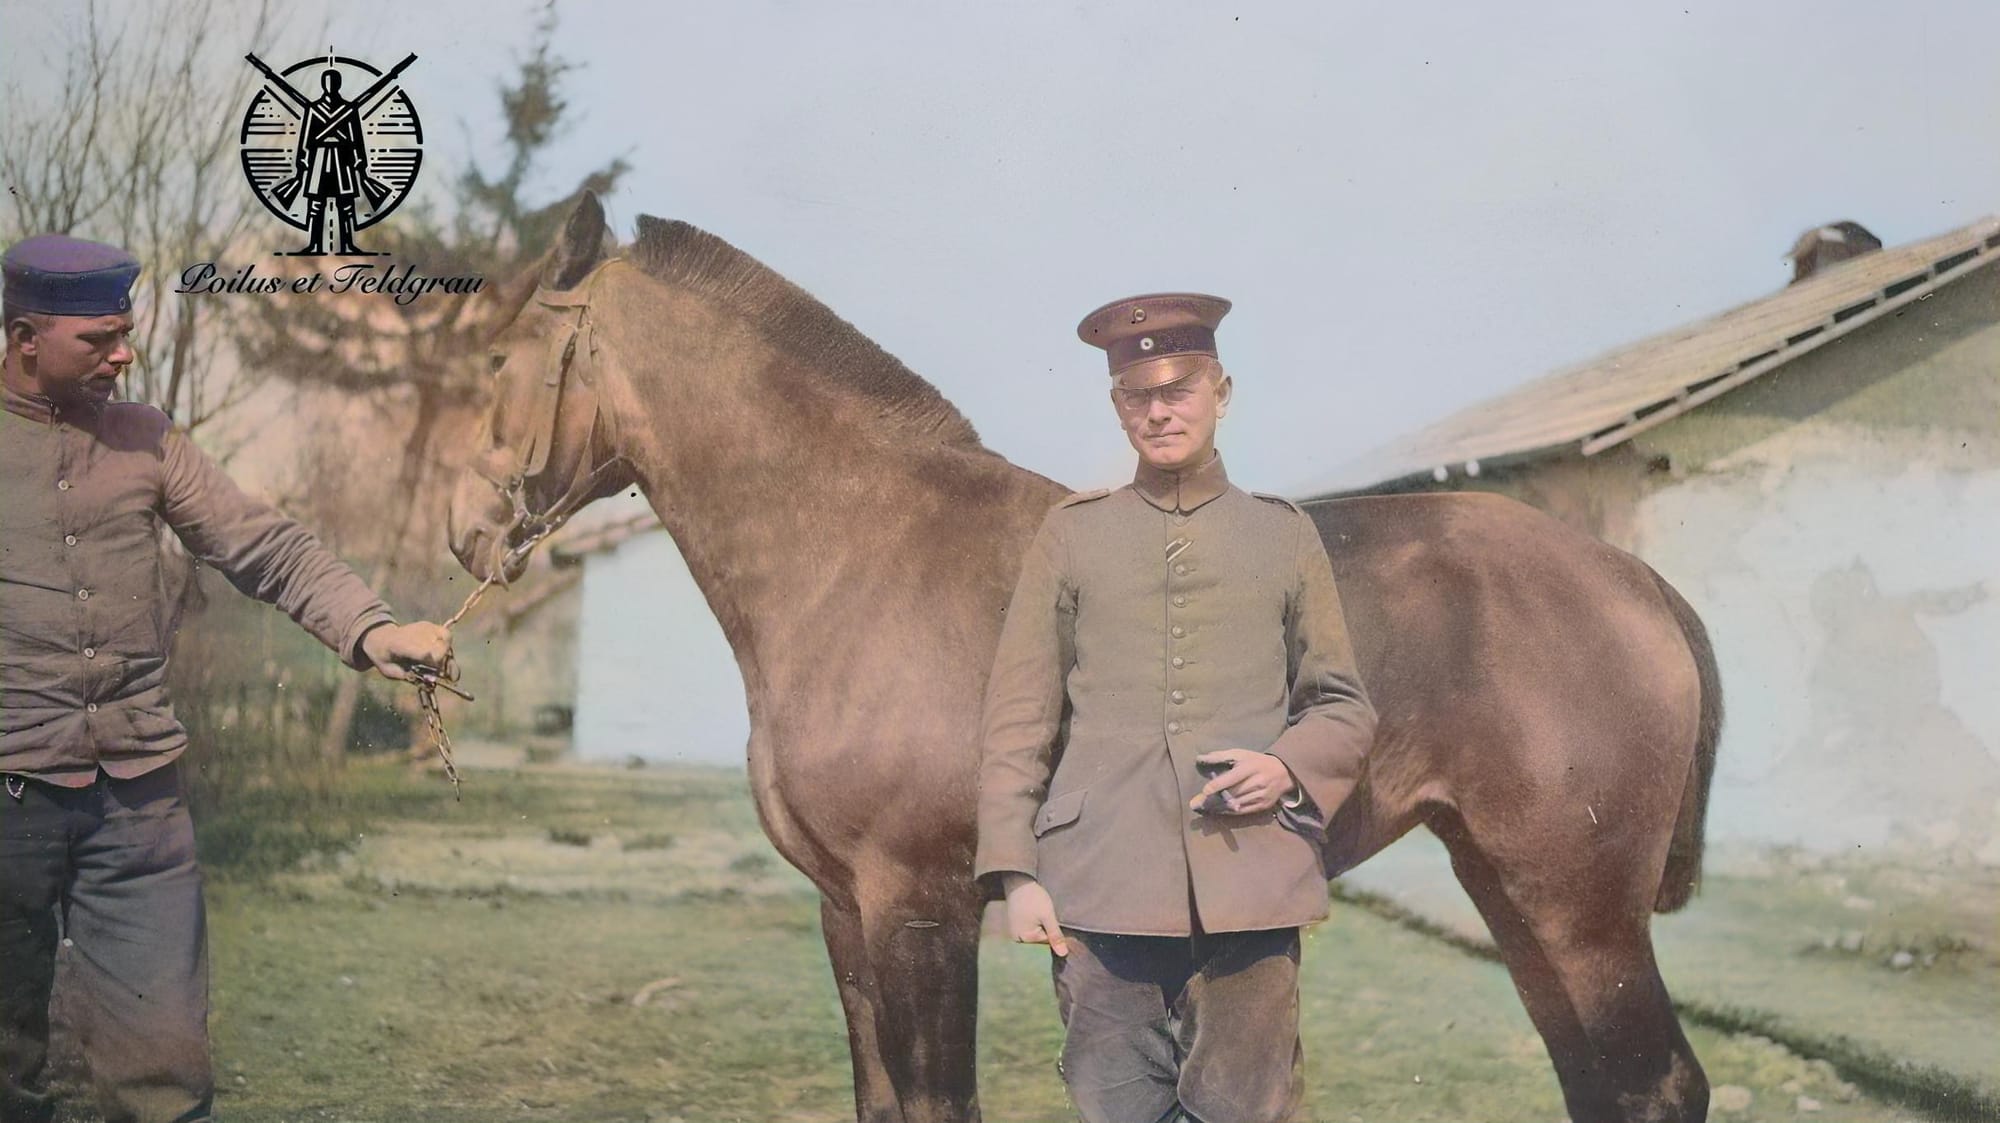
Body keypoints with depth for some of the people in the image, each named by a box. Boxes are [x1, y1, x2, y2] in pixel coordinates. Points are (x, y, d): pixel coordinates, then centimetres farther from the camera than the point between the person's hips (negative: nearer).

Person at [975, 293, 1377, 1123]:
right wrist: (1015, 872, -1)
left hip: (1250, 889, 1)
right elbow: (1016, 719, 8)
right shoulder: (1072, 534, 10)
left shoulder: (1284, 535, 12)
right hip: (1103, 889, 0)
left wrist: (1289, 766, -7)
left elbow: (1346, 710, 15)